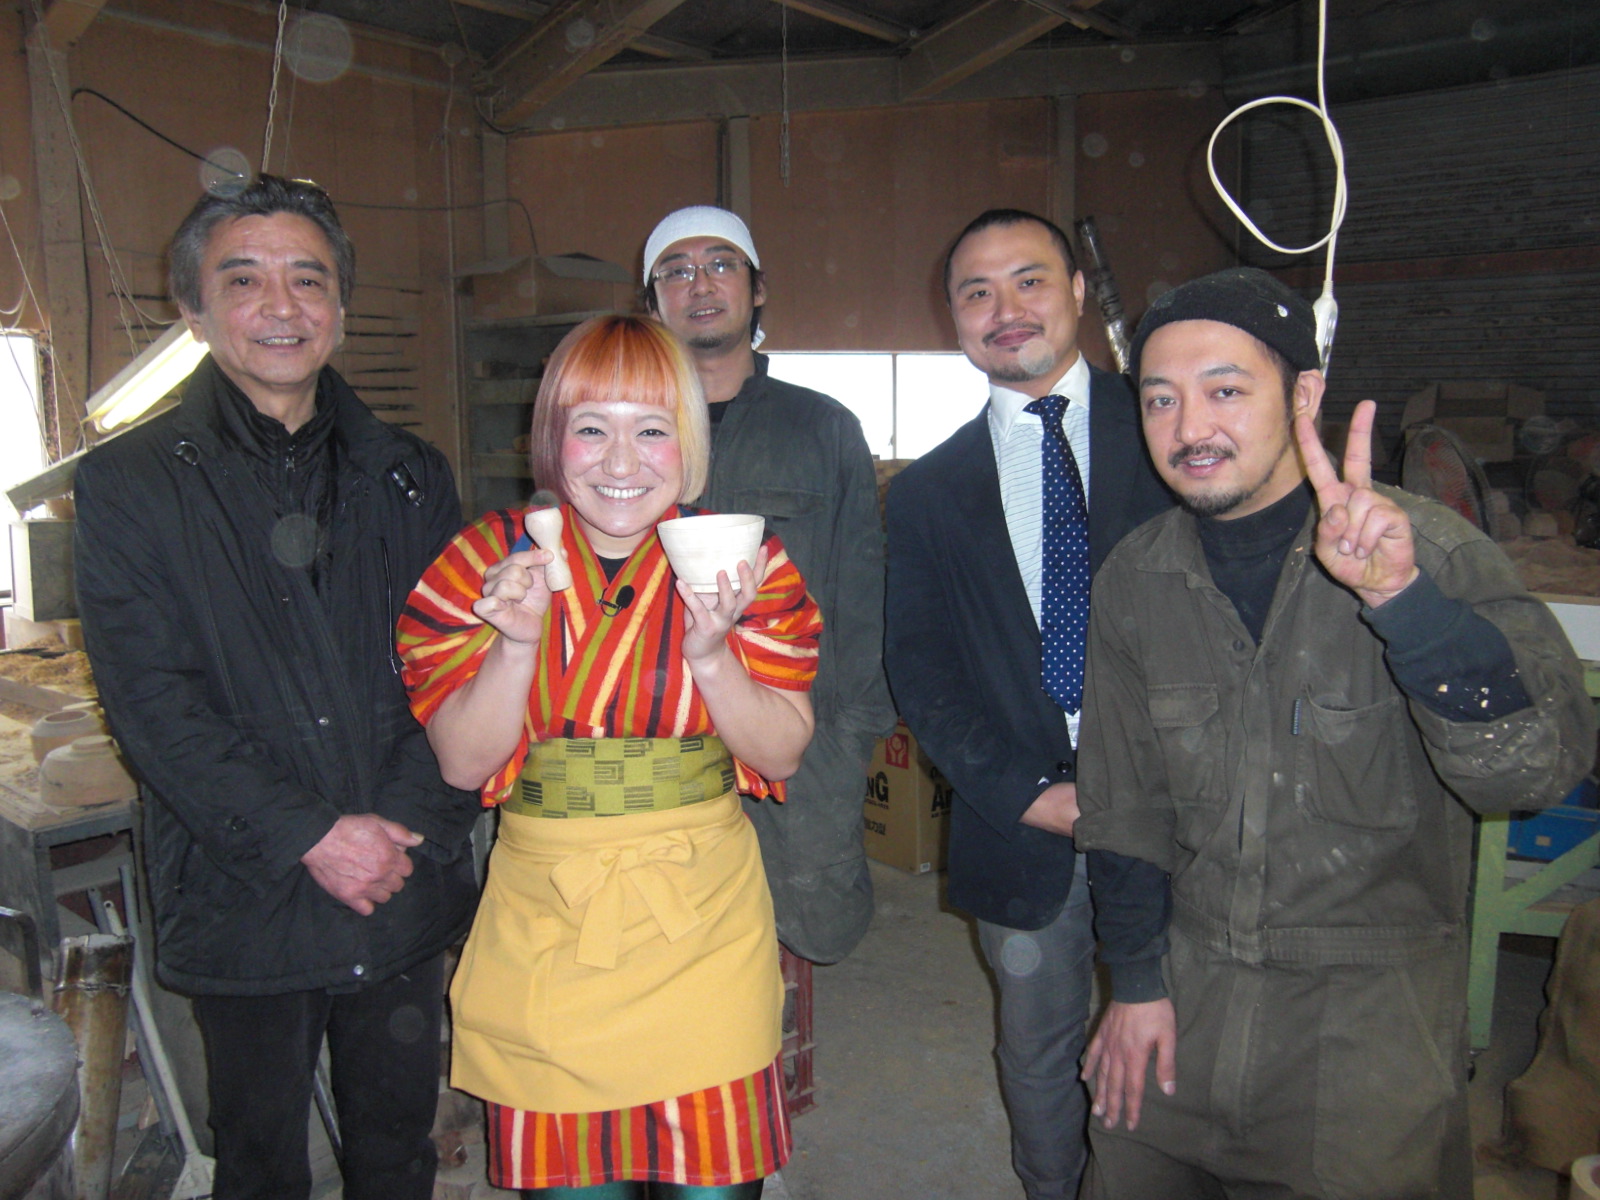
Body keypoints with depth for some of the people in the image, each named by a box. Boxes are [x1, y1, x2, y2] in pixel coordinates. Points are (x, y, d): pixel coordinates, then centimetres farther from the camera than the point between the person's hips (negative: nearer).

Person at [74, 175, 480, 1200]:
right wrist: (310, 835, -16)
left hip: (408, 887, 2)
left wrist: (404, 826, -12)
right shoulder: (129, 483, -2)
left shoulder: (410, 475, 6)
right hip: (244, 898, -2)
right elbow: (151, 704, -10)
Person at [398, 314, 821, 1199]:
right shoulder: (489, 559, -3)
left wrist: (711, 653, -21)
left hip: (703, 926, 0)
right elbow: (462, 764, -4)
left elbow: (782, 755, -4)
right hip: (546, 925, 1)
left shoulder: (742, 561, -3)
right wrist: (518, 641, -20)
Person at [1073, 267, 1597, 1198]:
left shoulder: (1432, 552, -15)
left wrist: (1400, 596, -41)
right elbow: (1122, 799, 4)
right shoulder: (1134, 580, -4)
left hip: (1374, 1013, -3)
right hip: (1187, 987, 4)